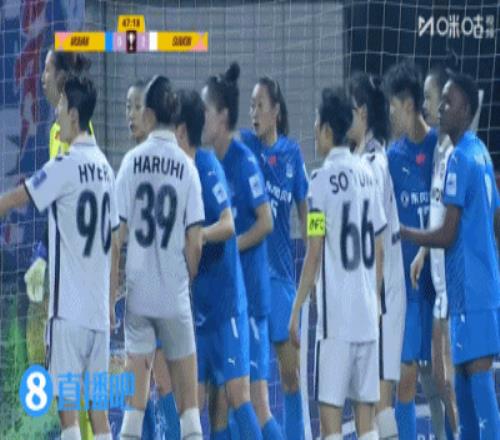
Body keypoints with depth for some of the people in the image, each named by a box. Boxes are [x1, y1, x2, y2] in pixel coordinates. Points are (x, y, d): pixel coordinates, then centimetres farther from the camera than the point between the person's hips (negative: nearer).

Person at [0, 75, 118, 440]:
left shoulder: (65, 166, -11)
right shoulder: (106, 169, 11)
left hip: (69, 310, -7)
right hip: (99, 311, 7)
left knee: (68, 406, -6)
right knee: (98, 406, 8)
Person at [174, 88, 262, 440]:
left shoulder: (208, 167, -13)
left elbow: (228, 225, -23)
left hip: (224, 296, -9)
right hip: (199, 302, 9)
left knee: (236, 391, -11)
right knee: (199, 396, 7)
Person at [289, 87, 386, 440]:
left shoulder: (323, 179, -9)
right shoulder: (367, 175, 10)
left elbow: (314, 255, -11)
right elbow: (379, 253, 14)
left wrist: (297, 310, -5)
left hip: (336, 317, -6)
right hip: (367, 316, 6)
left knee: (330, 408, -5)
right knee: (366, 407, 8)